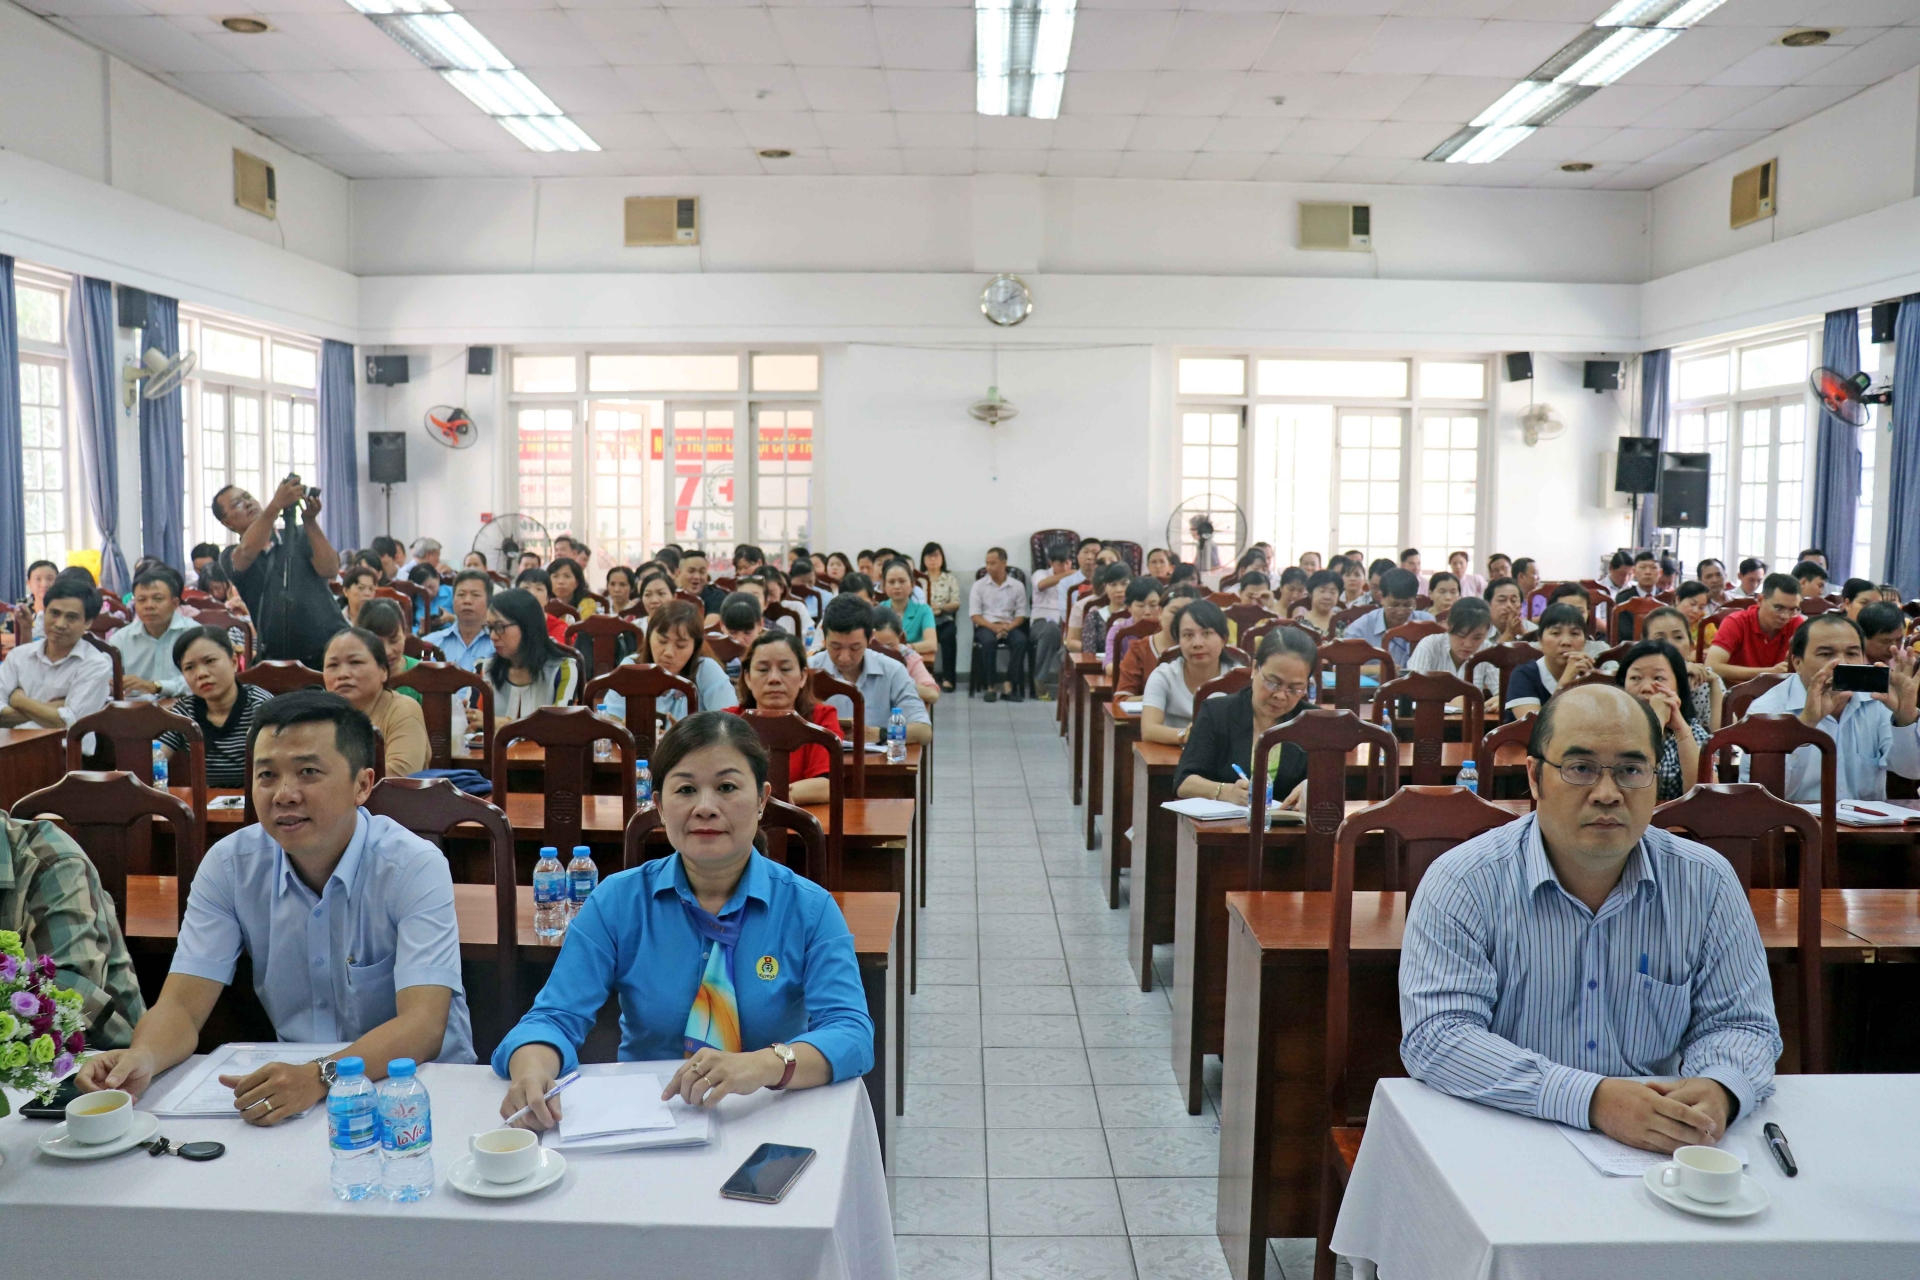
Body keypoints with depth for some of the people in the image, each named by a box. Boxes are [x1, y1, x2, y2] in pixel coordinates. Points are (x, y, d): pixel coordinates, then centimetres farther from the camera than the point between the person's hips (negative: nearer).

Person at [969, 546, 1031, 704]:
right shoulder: (979, 585, 6)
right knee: (989, 640, -36)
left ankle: (1009, 684, -28)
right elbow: (974, 615, -1)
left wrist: (1008, 627, -15)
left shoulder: (1017, 586, 9)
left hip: (1009, 626, 1)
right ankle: (990, 686, -26)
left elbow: (1021, 615, 6)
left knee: (1021, 641, -32)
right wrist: (993, 627, -17)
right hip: (986, 626, -1)